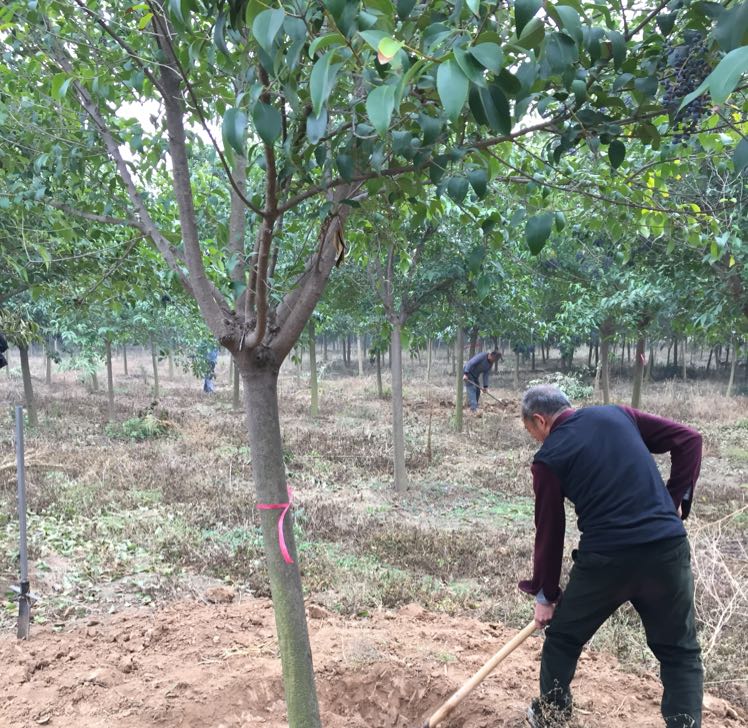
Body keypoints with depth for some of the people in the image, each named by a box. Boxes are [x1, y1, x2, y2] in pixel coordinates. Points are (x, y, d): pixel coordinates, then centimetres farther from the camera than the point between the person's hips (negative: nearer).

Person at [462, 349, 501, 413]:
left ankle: (475, 407, 17)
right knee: (472, 389, -19)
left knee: (477, 391, 7)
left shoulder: (490, 363, 1)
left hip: (475, 375, 9)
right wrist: (466, 374, -39)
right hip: (468, 372, -9)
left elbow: (486, 374, 0)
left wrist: (485, 386, -9)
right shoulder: (482, 356, -24)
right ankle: (473, 408, -27)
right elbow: (471, 363, -30)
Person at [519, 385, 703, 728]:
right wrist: (676, 501, 10)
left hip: (605, 558, -2)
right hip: (668, 547, 3)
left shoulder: (548, 458, 2)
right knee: (680, 651, 19)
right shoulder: (617, 414, 11)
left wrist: (544, 595, 15)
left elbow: (549, 531, 5)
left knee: (562, 638, 22)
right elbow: (689, 440, 9)